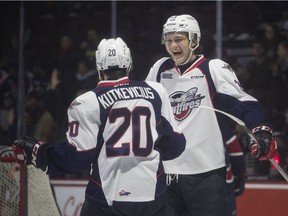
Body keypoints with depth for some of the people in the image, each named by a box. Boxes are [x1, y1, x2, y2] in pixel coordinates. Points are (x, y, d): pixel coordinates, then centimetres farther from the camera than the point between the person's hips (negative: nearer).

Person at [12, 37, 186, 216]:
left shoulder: (88, 103, -6)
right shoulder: (156, 92, 4)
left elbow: (78, 157, -6)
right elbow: (174, 144, 7)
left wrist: (38, 154, 8)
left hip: (108, 197, -3)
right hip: (153, 194, 3)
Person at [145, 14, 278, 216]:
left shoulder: (214, 68, -6)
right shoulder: (160, 69, 11)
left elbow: (245, 103, -10)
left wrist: (261, 130, -24)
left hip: (205, 173, -5)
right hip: (165, 171, 5)